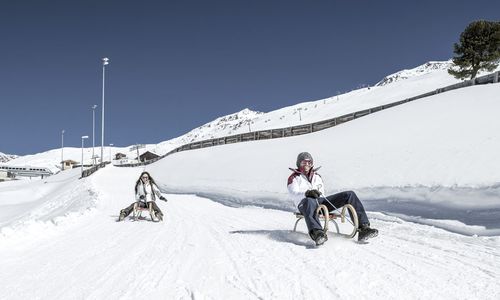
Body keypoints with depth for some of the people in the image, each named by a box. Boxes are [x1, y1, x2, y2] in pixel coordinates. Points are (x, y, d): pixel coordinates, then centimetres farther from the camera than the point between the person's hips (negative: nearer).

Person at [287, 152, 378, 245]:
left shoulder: (317, 177, 32)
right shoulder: (294, 178, 16)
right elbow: (293, 194, -4)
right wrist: (307, 193, -25)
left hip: (321, 201, 5)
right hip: (304, 203, -5)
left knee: (350, 194, -11)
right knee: (310, 201, -45)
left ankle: (363, 228, -23)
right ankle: (317, 233, -68)